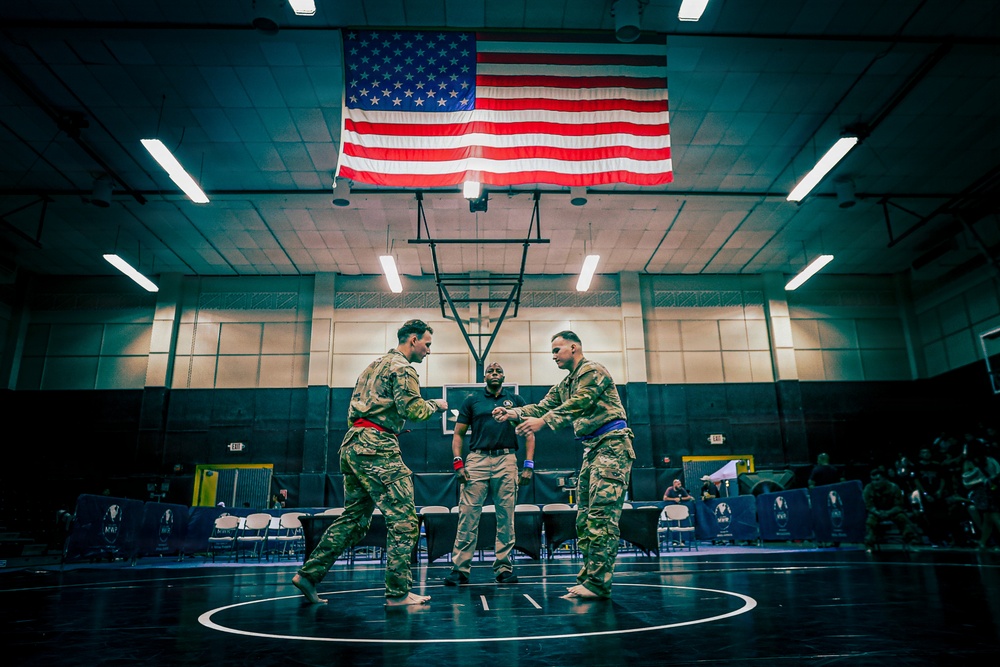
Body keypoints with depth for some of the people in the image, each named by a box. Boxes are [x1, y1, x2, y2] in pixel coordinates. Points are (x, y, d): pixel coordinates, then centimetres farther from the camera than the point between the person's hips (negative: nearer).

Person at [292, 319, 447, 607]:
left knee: (353, 518, 15)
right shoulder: (402, 367, -5)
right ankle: (398, 592, -3)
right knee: (404, 519, -5)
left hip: (352, 445, 10)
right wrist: (436, 405, 2)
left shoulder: (375, 365, 24)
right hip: (376, 447, -10)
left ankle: (308, 573, 16)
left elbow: (354, 409, 26)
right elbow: (413, 410, -15)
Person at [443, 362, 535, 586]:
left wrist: (528, 465, 1)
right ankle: (460, 569, -1)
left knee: (506, 517, 3)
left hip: (506, 461, 1)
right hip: (477, 460, 0)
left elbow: (529, 433, 11)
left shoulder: (515, 401, 13)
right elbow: (458, 434, 12)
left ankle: (504, 568, 12)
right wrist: (458, 463, -1)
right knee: (468, 515, -6)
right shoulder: (472, 401, 13)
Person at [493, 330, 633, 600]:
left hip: (612, 445, -10)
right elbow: (543, 406, 16)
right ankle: (588, 578, 13)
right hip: (592, 449, 10)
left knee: (601, 515, -14)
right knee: (584, 516, 8)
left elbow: (578, 404, -21)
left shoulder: (592, 370, -7)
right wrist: (514, 413, 0)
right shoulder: (565, 384, 22)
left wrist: (543, 421, -28)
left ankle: (598, 584, -13)